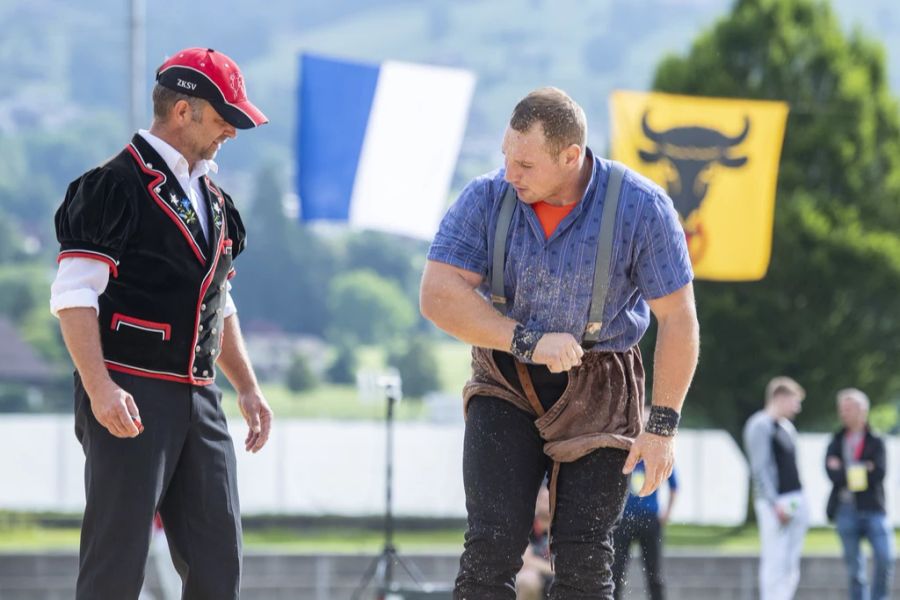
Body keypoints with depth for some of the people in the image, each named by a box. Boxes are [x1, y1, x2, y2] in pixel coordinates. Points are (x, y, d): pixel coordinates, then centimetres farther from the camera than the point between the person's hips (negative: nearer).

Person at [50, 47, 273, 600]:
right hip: (130, 398, -8)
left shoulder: (212, 199, 19)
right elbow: (74, 296, -14)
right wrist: (99, 387, -24)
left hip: (199, 401, 8)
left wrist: (247, 387, 18)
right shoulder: (116, 185, -8)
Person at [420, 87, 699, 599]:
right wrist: (528, 342, -27)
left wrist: (663, 425, -11)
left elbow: (678, 317, -10)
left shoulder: (640, 206, -15)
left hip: (598, 390, -1)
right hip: (506, 388, 1)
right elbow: (438, 296, -17)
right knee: (493, 545, -11)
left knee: (584, 558, -4)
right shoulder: (486, 200, -11)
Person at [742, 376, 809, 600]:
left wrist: (800, 503, 15)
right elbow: (760, 468, -15)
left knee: (791, 565, 8)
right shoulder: (760, 425, -8)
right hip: (774, 503, -9)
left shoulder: (786, 426, 19)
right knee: (775, 560, -11)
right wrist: (775, 504, -20)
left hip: (795, 503, 9)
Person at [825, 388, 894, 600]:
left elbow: (878, 473, -11)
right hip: (846, 509, 2)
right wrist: (864, 470, -9)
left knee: (885, 559, -14)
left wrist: (846, 471, -7)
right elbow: (833, 475, -5)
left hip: (873, 509, -2)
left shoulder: (876, 442, 4)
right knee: (854, 566, 4)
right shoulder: (836, 443, 10)